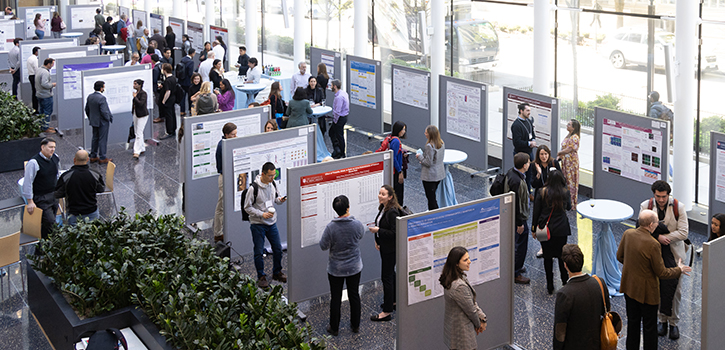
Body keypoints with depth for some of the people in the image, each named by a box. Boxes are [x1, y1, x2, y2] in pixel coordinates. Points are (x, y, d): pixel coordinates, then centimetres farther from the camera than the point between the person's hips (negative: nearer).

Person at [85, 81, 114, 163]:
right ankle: (102, 158, 7)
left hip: (94, 122, 8)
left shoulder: (90, 97, 3)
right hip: (102, 122, -8)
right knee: (102, 140, 1)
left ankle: (93, 157, 24)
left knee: (95, 138, 18)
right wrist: (109, 118, -8)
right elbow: (104, 111, -24)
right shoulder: (101, 98, -23)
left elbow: (87, 109, 11)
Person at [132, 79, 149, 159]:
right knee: (136, 133, 15)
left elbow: (141, 103, -29)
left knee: (139, 134, -11)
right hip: (136, 114, 9)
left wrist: (135, 97, -19)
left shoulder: (143, 93, -17)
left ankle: (137, 152, -12)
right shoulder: (136, 92, 7)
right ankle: (142, 148, 26)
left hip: (142, 115, -9)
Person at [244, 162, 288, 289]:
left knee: (278, 249, 11)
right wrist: (262, 214, -22)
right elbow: (247, 207, -13)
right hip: (257, 224, -6)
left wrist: (280, 200, -7)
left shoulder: (273, 184, 0)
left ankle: (277, 272, 30)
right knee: (259, 252, 2)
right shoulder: (254, 188, -19)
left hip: (272, 222, 6)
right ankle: (261, 277, 16)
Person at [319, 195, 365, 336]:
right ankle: (355, 325, 32)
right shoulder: (357, 224, -17)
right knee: (354, 295, 18)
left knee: (335, 298, 13)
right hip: (354, 268, 2)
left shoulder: (331, 227, -24)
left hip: (336, 270, -2)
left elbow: (323, 246, -13)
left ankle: (334, 328, 26)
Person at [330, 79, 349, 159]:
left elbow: (337, 111, -26)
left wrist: (335, 121, -13)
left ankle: (342, 155, 16)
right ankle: (336, 149, 18)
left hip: (340, 118, -10)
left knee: (339, 136, 4)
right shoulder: (344, 93, 6)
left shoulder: (339, 97, -26)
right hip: (344, 116, 10)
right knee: (331, 132, 19)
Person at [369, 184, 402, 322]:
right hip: (384, 247, 10)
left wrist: (378, 230, -23)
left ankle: (387, 312, 0)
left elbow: (394, 233, -25)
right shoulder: (383, 208, 5)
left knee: (386, 277, -6)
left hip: (391, 249, -10)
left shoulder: (392, 212, -24)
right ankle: (394, 301, 38)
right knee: (391, 273, 22)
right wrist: (377, 240, 7)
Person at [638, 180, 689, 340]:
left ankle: (673, 322, 18)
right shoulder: (646, 206, -6)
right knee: (658, 287, 10)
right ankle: (662, 319, 26)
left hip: (674, 253, -1)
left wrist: (665, 237, -20)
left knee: (675, 289, 3)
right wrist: (658, 237, -23)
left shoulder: (678, 207, -11)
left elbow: (683, 233, -13)